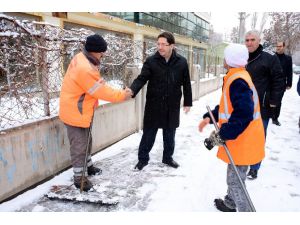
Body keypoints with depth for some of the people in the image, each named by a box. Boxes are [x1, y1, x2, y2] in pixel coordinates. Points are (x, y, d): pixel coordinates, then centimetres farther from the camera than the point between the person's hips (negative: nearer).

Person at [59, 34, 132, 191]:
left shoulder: (83, 59, 3)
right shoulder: (84, 69, -31)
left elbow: (96, 86, 10)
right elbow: (101, 92, -26)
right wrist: (122, 95, -16)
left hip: (82, 111, 10)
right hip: (74, 112, -10)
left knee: (86, 141, 23)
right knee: (79, 145, 1)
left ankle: (88, 166, 41)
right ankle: (79, 177, 16)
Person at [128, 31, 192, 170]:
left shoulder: (181, 62, -2)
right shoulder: (151, 61, -7)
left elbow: (186, 84, 5)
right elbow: (141, 78, -15)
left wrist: (187, 102, 7)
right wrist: (132, 90, -34)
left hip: (172, 106, 2)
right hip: (153, 105, -1)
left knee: (169, 134, 15)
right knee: (148, 133, 8)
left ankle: (167, 157, 35)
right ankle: (143, 158, 26)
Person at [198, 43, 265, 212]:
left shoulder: (237, 81, -23)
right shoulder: (236, 77, 10)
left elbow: (243, 114, -31)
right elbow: (228, 106, 17)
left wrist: (222, 135, -25)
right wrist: (209, 117, 8)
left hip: (243, 142, -10)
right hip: (241, 140, 10)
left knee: (235, 181, 2)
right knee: (233, 177, 26)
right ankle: (230, 203, 46)